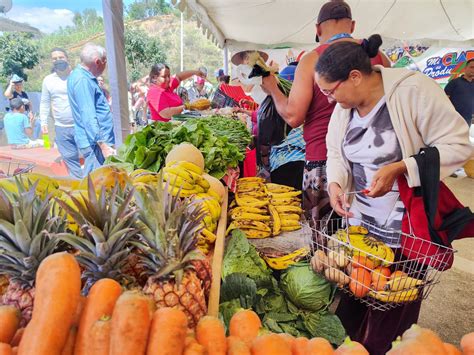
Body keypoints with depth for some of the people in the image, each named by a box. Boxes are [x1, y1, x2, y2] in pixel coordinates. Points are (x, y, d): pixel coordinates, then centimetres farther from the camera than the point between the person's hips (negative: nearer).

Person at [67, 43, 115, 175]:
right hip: (96, 143, -10)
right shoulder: (82, 80, -17)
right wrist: (102, 144, -27)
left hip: (97, 141, 10)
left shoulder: (82, 76, 16)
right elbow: (89, 117, -25)